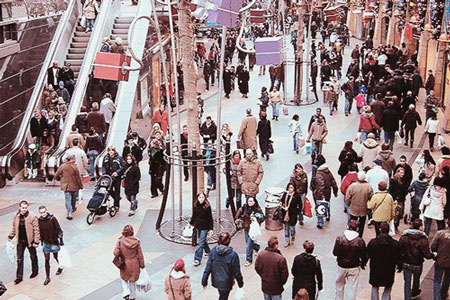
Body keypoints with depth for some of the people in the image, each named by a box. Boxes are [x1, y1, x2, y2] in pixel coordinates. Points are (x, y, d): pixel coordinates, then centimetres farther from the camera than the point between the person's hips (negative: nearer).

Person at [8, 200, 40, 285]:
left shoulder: (32, 217, -18)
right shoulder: (16, 216, -4)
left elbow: (36, 230, -16)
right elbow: (14, 227, 12)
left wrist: (36, 241, -18)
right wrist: (10, 236, 13)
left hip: (30, 240, -4)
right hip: (20, 241, 4)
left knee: (33, 257, 17)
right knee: (19, 259, 6)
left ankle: (35, 271, 37)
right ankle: (19, 276, 14)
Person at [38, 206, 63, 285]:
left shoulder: (52, 218, -16)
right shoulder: (39, 220, -6)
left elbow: (58, 230, -10)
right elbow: (39, 232, 8)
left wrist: (61, 240, -9)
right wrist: (41, 241, 14)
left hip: (54, 242, -2)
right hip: (45, 243, 2)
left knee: (56, 257, 15)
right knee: (47, 260, 3)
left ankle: (60, 267, 47)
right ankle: (47, 278, 9)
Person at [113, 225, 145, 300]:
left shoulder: (120, 241, -16)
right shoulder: (136, 242, -13)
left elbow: (116, 253, -17)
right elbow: (140, 255, -6)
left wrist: (122, 254, 6)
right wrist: (142, 265, 6)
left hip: (125, 265, -1)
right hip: (134, 265, 1)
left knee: (124, 279, 24)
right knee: (133, 281, 20)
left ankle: (126, 293, 8)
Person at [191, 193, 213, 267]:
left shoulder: (207, 206, -13)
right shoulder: (195, 206, 0)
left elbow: (210, 218, -11)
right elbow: (194, 216, 15)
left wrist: (211, 228, -13)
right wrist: (191, 223, 22)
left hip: (204, 227, -5)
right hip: (198, 226, 5)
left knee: (201, 242, -8)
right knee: (202, 240, 21)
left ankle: (198, 259, -9)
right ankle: (208, 251, 45)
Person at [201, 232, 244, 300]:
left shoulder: (213, 251, -13)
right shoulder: (233, 254, -23)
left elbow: (208, 267, -8)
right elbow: (236, 272, -13)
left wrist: (204, 281, 1)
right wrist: (240, 283, 3)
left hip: (216, 281, 4)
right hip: (226, 283, -4)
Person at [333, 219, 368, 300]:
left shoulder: (339, 239, -16)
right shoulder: (360, 241, -18)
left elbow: (335, 253, -10)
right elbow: (364, 256, -10)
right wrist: (362, 264, 9)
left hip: (341, 266, 1)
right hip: (354, 268, -1)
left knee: (339, 285, 23)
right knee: (352, 287, 11)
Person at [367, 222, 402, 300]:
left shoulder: (372, 242, -16)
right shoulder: (395, 244, -15)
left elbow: (367, 255, -3)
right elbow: (398, 258, -4)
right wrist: (400, 266, 15)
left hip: (375, 271, 0)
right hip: (389, 272, 0)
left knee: (375, 288, 20)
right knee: (388, 290, 20)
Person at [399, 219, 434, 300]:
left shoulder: (404, 237, -14)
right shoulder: (423, 240, -20)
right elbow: (427, 255, -18)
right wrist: (433, 255, 2)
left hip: (406, 264, 0)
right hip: (417, 265, 0)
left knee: (407, 283, 11)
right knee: (416, 279, 27)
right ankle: (414, 293, 51)